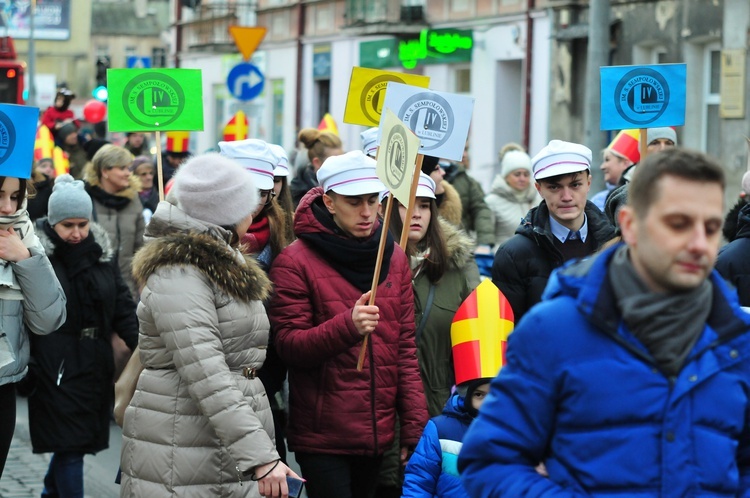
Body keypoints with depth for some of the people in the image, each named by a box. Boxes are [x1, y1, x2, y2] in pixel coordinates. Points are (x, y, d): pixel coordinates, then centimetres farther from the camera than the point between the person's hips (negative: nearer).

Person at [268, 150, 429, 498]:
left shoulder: (393, 257, 8)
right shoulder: (295, 262, -7)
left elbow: (405, 347, 10)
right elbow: (288, 346, -11)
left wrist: (415, 427, 4)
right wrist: (347, 325, -28)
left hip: (378, 434, 5)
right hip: (322, 436, -5)